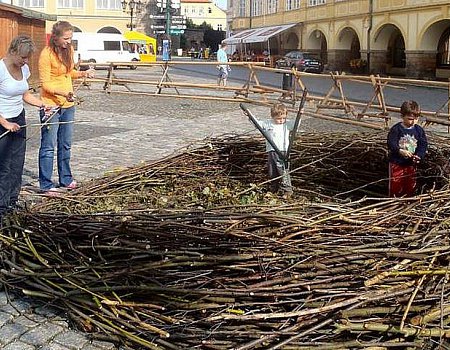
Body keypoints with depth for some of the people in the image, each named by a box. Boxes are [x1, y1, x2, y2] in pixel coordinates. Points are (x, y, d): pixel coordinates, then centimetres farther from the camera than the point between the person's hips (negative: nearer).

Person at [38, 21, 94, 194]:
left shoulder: (69, 49, 5)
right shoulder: (46, 54, -16)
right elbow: (45, 84, -17)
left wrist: (83, 73, 1)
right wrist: (63, 92, -31)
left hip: (68, 105, 7)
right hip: (51, 105, -7)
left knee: (65, 145, 17)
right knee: (49, 146, 0)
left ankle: (66, 178, 30)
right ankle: (46, 184, 8)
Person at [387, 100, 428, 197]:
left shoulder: (419, 130, -1)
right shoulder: (396, 129, -13)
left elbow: (423, 145, -1)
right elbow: (391, 143, -17)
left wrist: (419, 155, -18)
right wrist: (400, 151, -33)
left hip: (411, 163, 3)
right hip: (397, 162, -3)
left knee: (410, 185, 13)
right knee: (395, 185, 4)